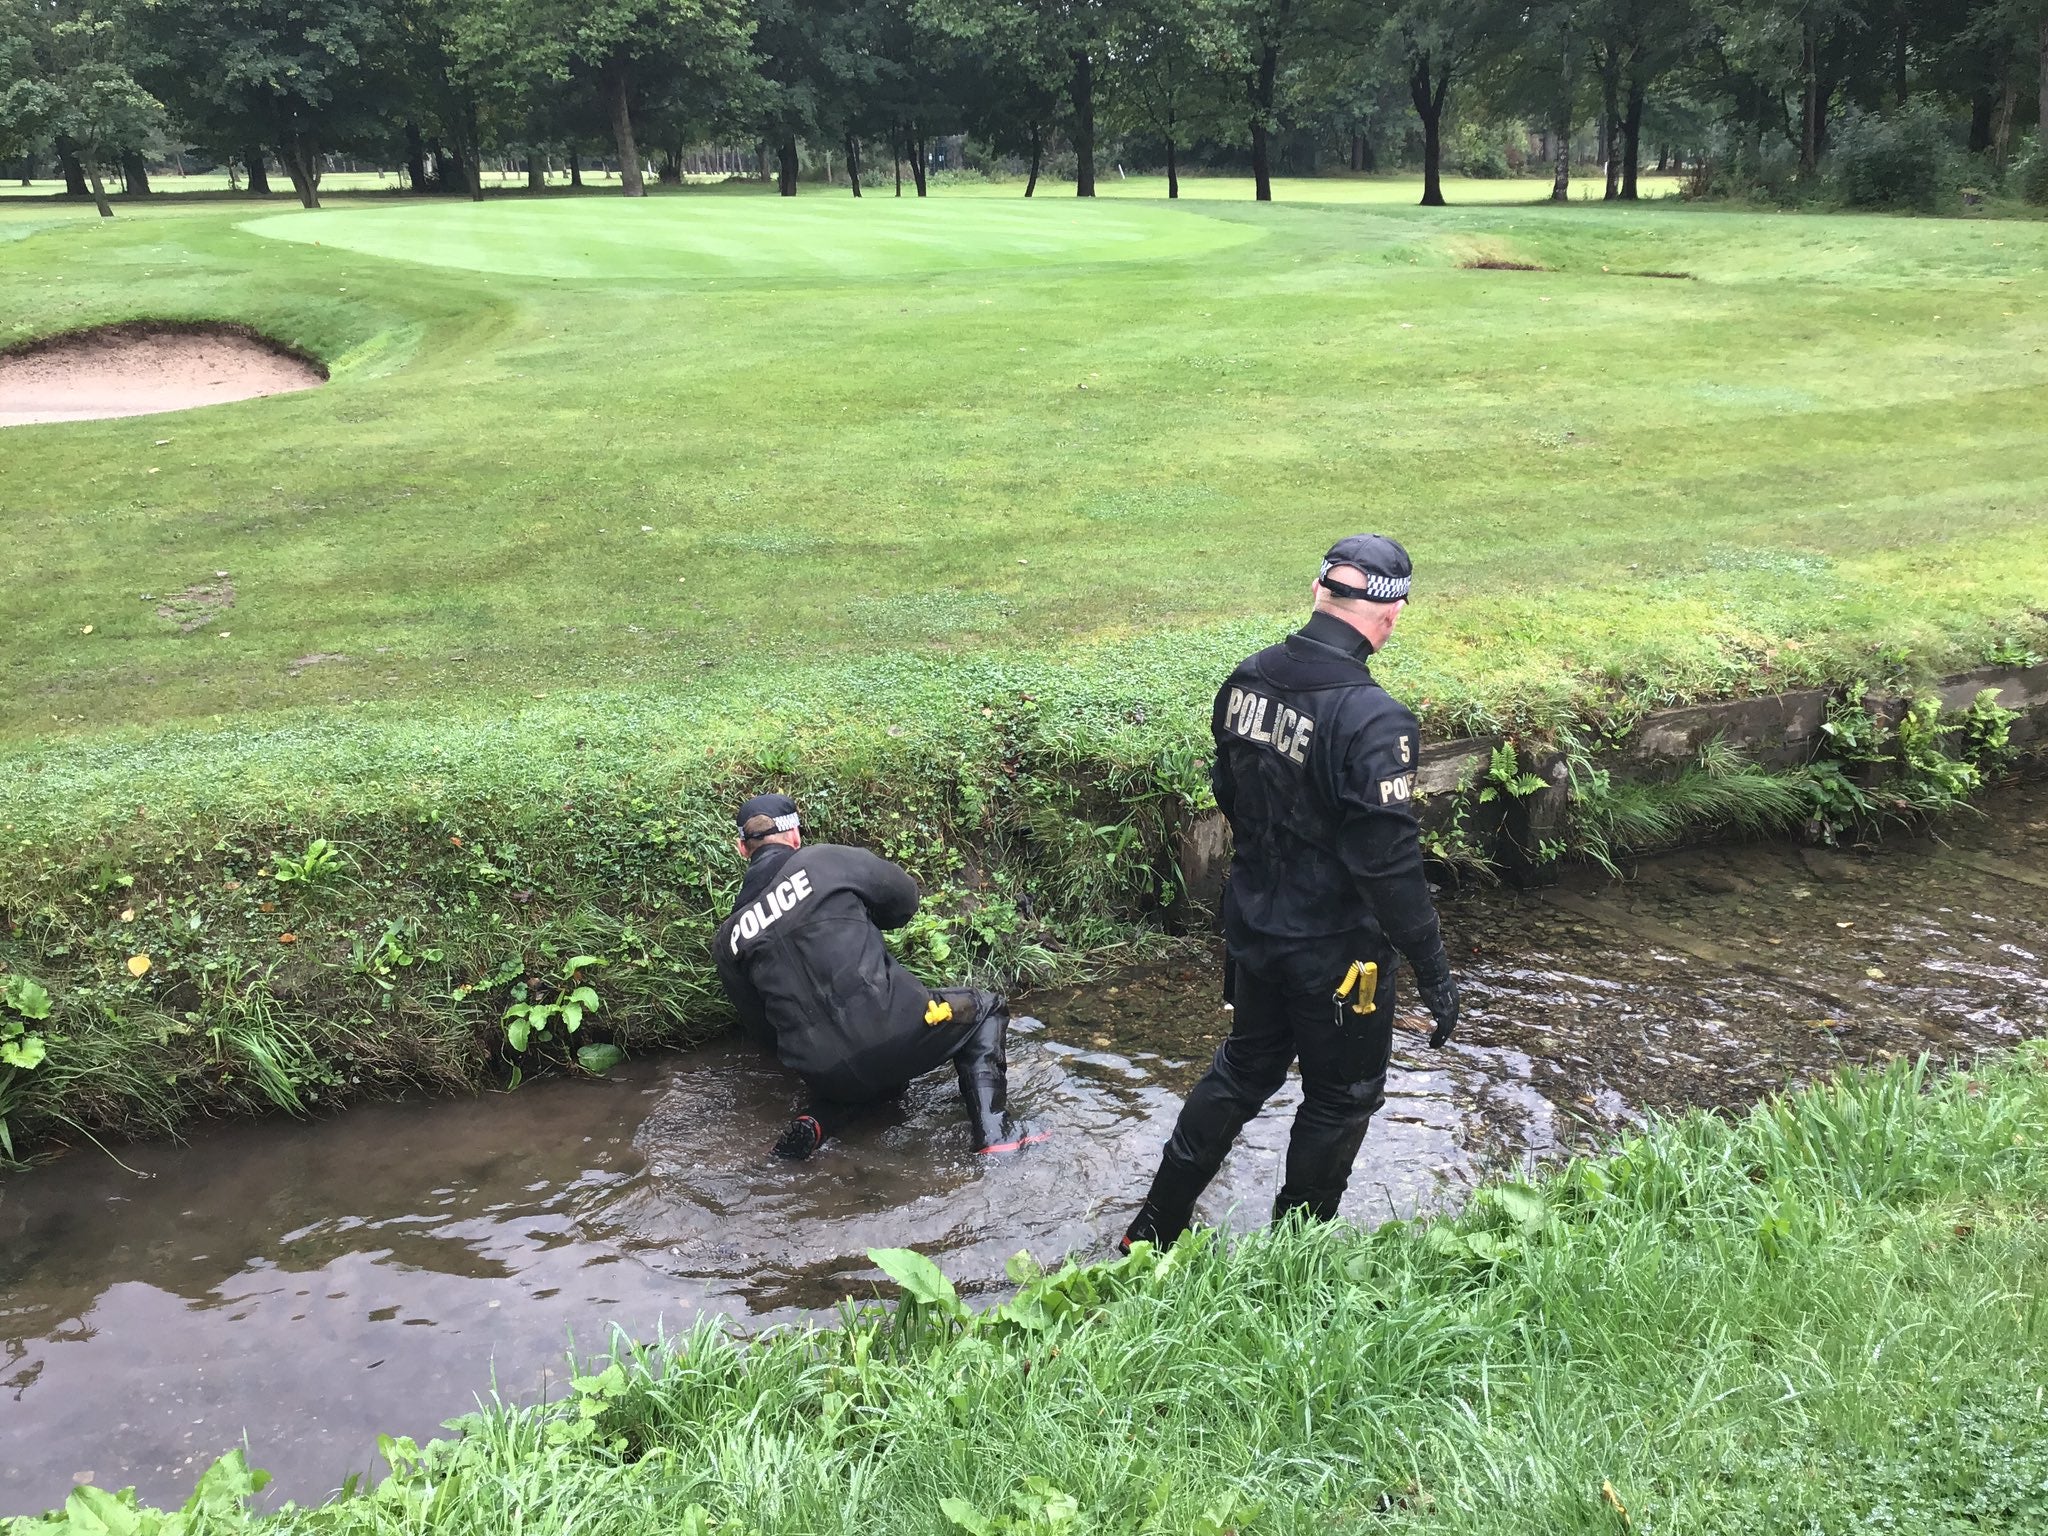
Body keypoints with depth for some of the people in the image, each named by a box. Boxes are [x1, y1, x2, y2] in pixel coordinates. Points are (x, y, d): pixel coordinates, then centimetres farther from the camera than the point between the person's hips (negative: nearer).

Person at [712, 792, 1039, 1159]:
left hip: (822, 1073, 5)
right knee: (983, 1009, 24)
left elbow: (758, 1027, 16)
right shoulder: (827, 860, -1)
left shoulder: (729, 939, 9)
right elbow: (905, 899, 13)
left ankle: (814, 1123, 10)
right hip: (893, 1033, -5)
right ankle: (993, 1136, 6)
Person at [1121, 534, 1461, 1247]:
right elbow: (1390, 862, -25)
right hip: (1335, 950, -6)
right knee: (1341, 1097, 16)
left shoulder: (1246, 681, -5)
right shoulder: (1373, 721, -27)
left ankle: (1153, 1230, 33)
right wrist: (1434, 972, -16)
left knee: (1244, 1069, 25)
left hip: (1252, 927, 7)